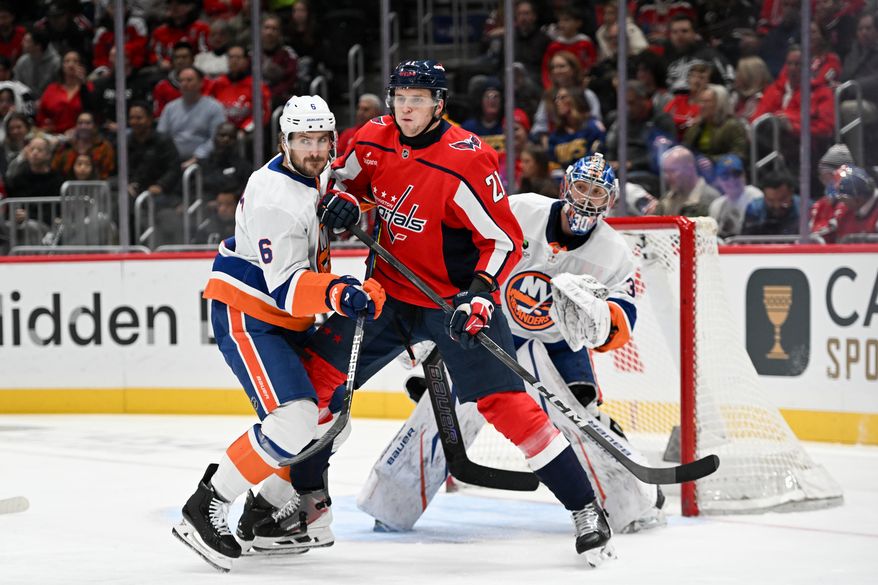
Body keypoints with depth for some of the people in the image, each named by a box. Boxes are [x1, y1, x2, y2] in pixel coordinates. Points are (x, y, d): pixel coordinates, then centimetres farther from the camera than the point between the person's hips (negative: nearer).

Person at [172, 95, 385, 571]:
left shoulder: (317, 175, 3)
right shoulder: (277, 199, -25)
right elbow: (285, 287, -31)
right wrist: (337, 295, -45)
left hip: (287, 319, 10)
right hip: (245, 315, -10)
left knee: (329, 419, 12)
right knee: (295, 422, -23)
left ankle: (268, 512, 23)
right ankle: (204, 511, -16)